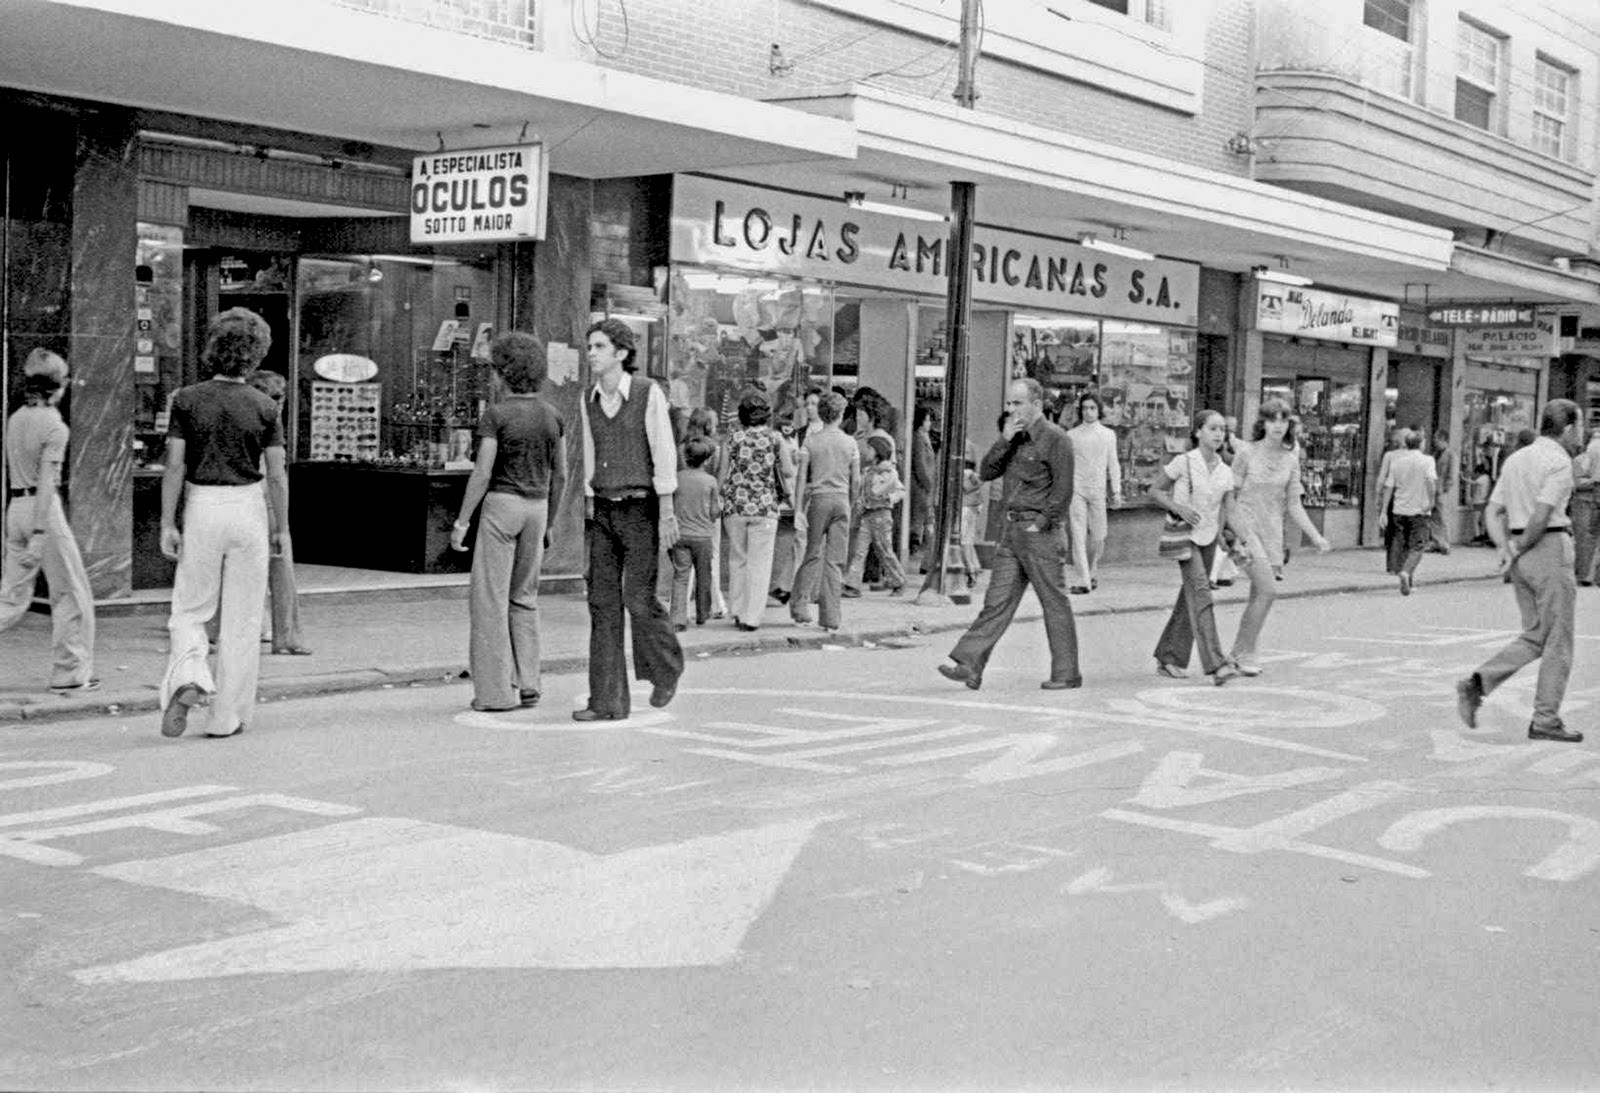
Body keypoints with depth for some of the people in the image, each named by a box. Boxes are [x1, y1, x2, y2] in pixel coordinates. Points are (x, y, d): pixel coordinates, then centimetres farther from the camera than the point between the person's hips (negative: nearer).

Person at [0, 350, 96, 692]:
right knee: (71, 594, 5)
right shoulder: (55, 425, -13)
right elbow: (46, 480, -19)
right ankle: (69, 674, 8)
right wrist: (40, 533, -21)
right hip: (43, 509, -7)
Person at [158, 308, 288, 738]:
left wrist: (167, 524, -1)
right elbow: (277, 475, -1)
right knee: (242, 618, 8)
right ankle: (227, 715, 11)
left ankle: (187, 678, -15)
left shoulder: (187, 400, -2)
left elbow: (175, 466, -5)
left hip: (201, 509, 0)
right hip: (248, 509, 0)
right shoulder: (264, 407, -3)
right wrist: (281, 527, 8)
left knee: (190, 611, 13)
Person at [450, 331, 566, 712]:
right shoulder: (552, 415, 6)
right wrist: (549, 523, 18)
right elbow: (560, 475, 9)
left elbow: (482, 473, -15)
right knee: (523, 598, 15)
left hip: (501, 505, -6)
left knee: (489, 598, 0)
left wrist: (461, 522, -10)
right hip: (537, 508, 6)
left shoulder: (495, 414, -11)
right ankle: (527, 684, 11)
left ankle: (496, 691, -1)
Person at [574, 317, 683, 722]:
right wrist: (589, 510, 14)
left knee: (638, 598, -8)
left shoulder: (649, 393, -8)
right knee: (603, 601, 0)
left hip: (640, 508, -5)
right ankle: (607, 700, 3)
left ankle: (666, 669, 21)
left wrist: (667, 511, -13)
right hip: (603, 509, 5)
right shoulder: (588, 400, 8)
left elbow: (664, 453, -10)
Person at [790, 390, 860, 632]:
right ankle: (830, 619, 2)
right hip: (841, 500, 0)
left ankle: (800, 608, 2)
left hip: (818, 499, 0)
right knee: (835, 562, 2)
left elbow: (802, 478, -4)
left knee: (813, 555, 11)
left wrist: (798, 510, -3)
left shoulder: (811, 440, 0)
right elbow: (856, 481, 5)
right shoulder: (850, 443, 3)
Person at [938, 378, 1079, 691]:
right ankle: (969, 665, -1)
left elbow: (1063, 490, -14)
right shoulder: (1015, 438, 14)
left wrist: (1042, 524, -13)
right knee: (997, 600, 3)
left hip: (1041, 532, -7)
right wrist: (1004, 440, -3)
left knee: (1055, 603, 1)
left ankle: (1067, 673, 10)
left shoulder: (1054, 438, -10)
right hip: (1013, 529, 7)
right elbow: (986, 472, 8)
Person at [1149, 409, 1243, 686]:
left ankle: (1168, 658, 23)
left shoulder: (1225, 472, 3)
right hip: (1185, 535, -6)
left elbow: (1229, 513, 4)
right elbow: (1155, 490, -1)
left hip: (1209, 538, 6)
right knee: (1201, 594, -16)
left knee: (1190, 598, 10)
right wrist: (1178, 508, -17)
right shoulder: (1183, 463, -10)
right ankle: (1215, 664, -24)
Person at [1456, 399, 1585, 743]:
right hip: (1550, 550, -8)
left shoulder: (1515, 459, 15)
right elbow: (1541, 517, -21)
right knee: (1558, 641, 2)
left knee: (1535, 637, 14)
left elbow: (1493, 513, 11)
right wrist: (1518, 551, -8)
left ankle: (1477, 683, -3)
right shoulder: (1559, 462, -11)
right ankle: (1545, 720, 6)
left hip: (1523, 559, 8)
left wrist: (1505, 549, -1)